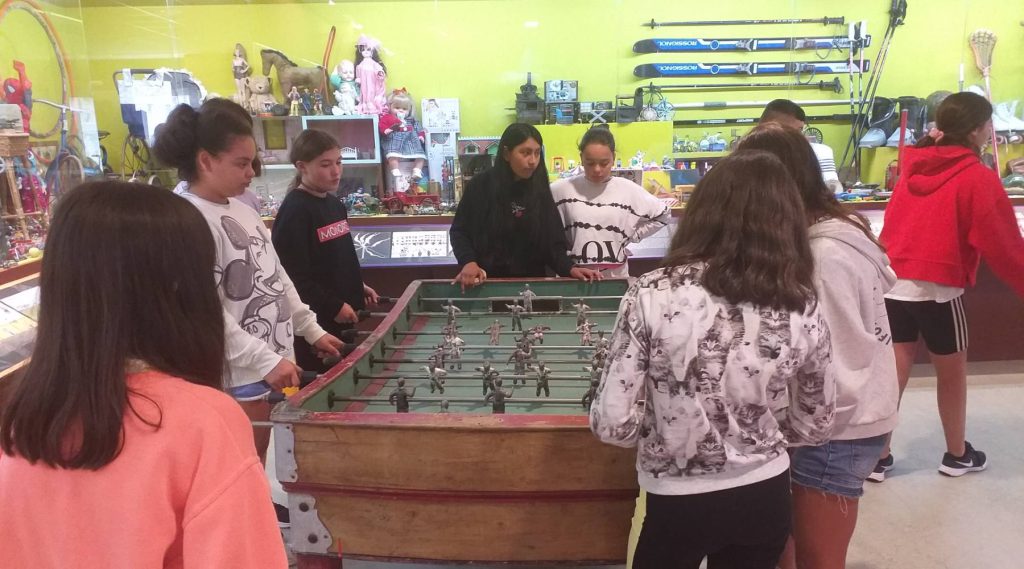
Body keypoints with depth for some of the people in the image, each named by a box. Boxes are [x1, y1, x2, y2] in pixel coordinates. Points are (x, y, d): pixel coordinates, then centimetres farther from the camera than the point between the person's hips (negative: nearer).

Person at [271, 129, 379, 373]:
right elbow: (292, 276, -21)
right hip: (315, 320, -8)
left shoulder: (335, 204, 10)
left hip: (344, 315, 8)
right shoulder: (294, 211, -16)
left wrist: (359, 288, 11)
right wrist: (333, 307, -19)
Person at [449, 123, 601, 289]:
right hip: (486, 282, -2)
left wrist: (570, 268, -17)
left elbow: (552, 243, 1)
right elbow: (459, 230, 2)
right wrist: (468, 262, -16)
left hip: (531, 282, 2)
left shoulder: (540, 190, 2)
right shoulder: (481, 186, -4)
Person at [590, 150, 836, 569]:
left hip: (678, 503, -2)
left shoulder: (652, 295, -20)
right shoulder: (803, 310, -10)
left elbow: (613, 425, -19)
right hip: (766, 497, 3)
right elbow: (815, 427, 2)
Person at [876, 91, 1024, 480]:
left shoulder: (914, 166, 9)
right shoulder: (978, 178, -8)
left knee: (893, 373, 10)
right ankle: (957, 455, 32)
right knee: (952, 374, 15)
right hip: (937, 289, -5)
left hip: (892, 282, 5)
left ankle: (878, 456, 15)